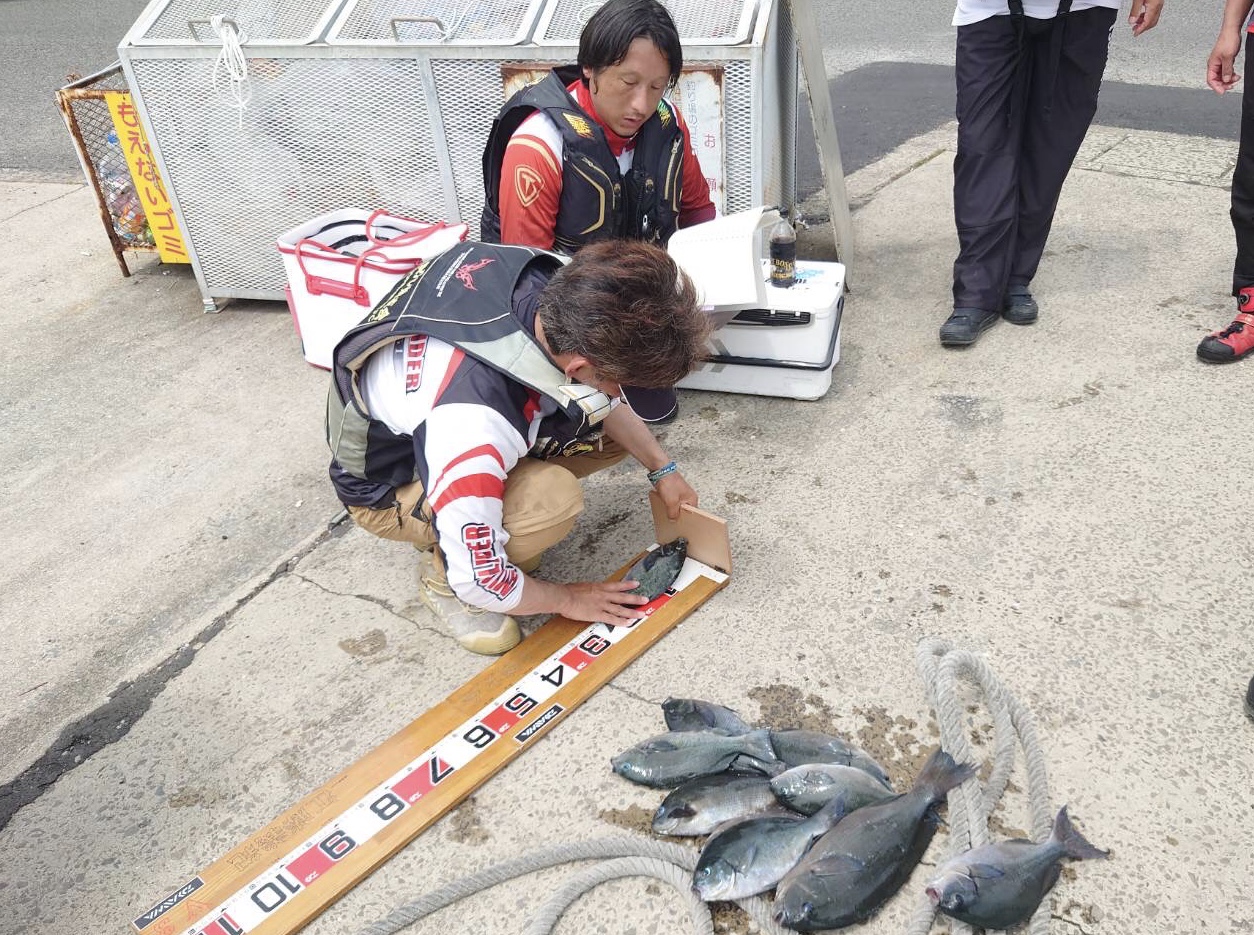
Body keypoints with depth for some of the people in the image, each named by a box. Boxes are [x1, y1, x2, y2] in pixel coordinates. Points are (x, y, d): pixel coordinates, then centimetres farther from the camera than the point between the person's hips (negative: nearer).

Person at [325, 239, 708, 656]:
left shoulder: (558, 280, -24)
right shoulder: (473, 425, -44)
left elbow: (604, 395, 0)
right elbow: (479, 582, -29)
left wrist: (662, 468, 2)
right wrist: (568, 599, -12)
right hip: (388, 486, -7)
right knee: (553, 499, -32)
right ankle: (441, 576, -4)